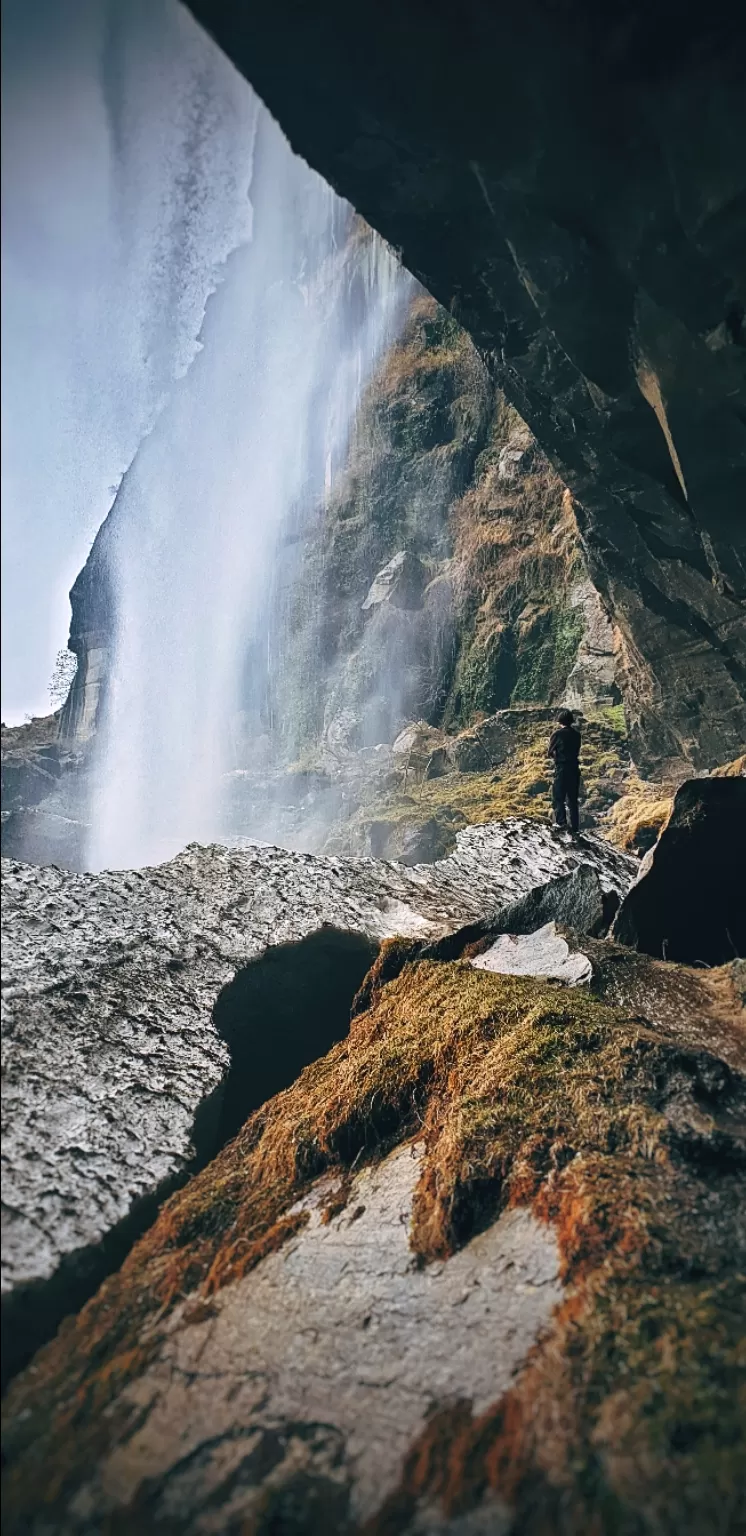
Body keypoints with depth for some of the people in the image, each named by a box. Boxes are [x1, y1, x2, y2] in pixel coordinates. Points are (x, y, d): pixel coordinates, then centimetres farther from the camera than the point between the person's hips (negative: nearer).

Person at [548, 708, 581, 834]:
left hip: (561, 768, -5)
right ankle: (574, 825, 12)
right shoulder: (576, 733, 5)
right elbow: (577, 750, 11)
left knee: (558, 796, 3)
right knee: (573, 798, 11)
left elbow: (550, 752, -2)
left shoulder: (557, 734, -9)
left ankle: (561, 821, -8)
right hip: (574, 767, 5)